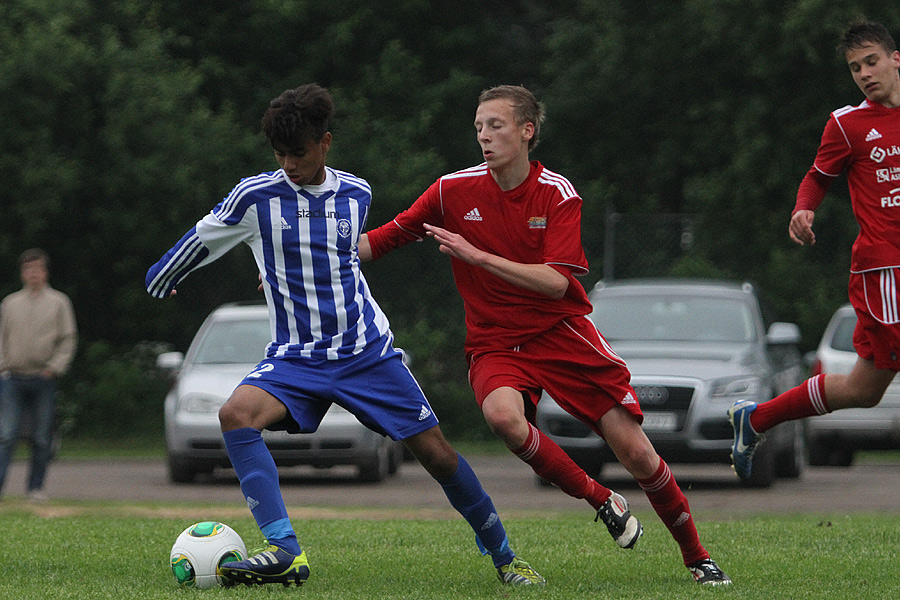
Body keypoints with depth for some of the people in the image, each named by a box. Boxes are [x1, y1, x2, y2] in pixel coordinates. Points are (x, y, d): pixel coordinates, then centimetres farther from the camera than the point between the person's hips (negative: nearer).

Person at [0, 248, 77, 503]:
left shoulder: (59, 302, 6)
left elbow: (68, 339, 5)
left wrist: (54, 367, -5)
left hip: (44, 379, -1)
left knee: (42, 439, 3)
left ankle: (36, 487, 11)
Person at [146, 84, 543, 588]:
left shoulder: (356, 195, 2)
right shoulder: (256, 196, -5)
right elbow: (201, 241, 11)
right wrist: (160, 280, 24)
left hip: (367, 350, 1)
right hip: (295, 357, -1)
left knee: (436, 452, -2)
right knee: (237, 415, -31)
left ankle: (503, 555, 19)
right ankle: (285, 551, -36)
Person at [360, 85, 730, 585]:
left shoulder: (557, 194, -7)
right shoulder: (454, 190, -3)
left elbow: (557, 282, -17)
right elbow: (384, 239, 4)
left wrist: (478, 256, -24)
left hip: (562, 333, -1)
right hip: (495, 344, 1)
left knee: (635, 451, -7)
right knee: (502, 414, -35)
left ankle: (697, 557, 14)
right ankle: (602, 501, -12)